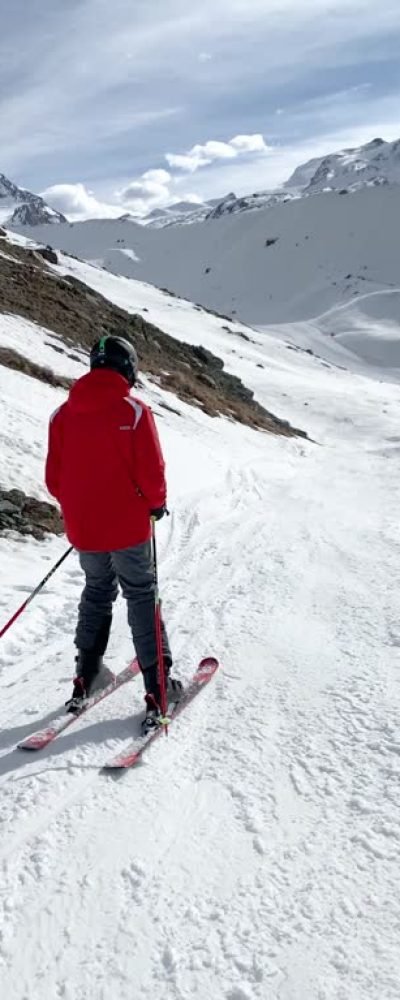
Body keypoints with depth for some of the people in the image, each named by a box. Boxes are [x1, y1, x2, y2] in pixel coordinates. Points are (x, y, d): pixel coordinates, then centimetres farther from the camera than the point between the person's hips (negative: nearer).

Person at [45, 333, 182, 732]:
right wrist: (156, 504, 4)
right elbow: (151, 472, -15)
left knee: (96, 594, 23)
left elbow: (54, 477, 4)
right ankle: (157, 690, 10)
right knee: (141, 598, 8)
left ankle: (84, 680, 27)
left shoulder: (63, 413, 1)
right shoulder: (134, 410, -12)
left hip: (82, 529, 4)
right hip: (128, 526, -4)